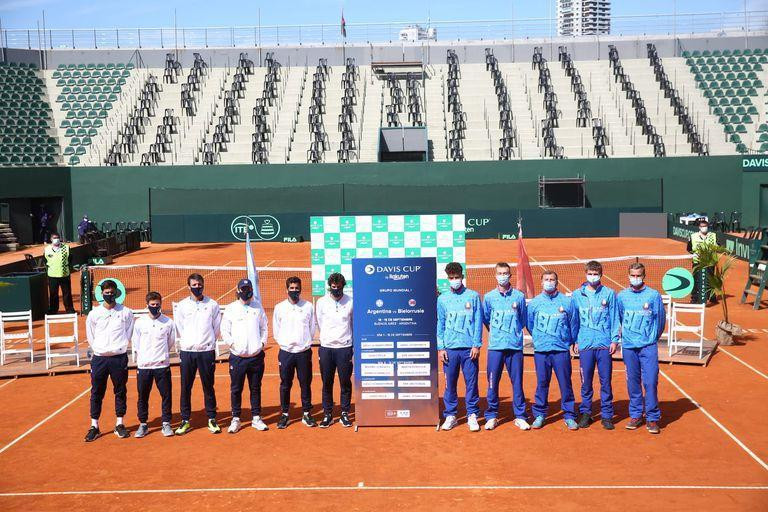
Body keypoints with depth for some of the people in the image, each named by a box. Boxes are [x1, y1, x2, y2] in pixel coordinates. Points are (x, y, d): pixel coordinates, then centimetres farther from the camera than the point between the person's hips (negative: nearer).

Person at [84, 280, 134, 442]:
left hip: (119, 358, 0)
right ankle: (94, 426, 13)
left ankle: (120, 424, 18)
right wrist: (99, 349, 6)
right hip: (99, 358, 1)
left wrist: (120, 347, 3)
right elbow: (90, 337, 11)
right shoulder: (94, 314, 2)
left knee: (120, 392, 7)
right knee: (96, 393, 4)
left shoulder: (126, 312, 1)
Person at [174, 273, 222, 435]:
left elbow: (216, 328, 8)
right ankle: (185, 421, 13)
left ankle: (212, 419, 14)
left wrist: (207, 343, 7)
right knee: (185, 387, 4)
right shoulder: (182, 306, 3)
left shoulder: (212, 305, 3)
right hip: (187, 351, 1)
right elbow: (179, 329, 8)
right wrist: (188, 343, 7)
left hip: (207, 351, 0)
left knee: (208, 387, 5)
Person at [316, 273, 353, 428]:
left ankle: (345, 414, 15)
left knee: (345, 383, 4)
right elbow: (320, 324, 12)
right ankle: (327, 414, 16)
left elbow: (354, 324, 9)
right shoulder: (322, 302, 2)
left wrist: (352, 344, 10)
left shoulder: (350, 302, -1)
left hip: (345, 347, -1)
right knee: (327, 383, 6)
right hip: (326, 347, 1)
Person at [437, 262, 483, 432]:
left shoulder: (473, 296, 4)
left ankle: (472, 415, 12)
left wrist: (477, 345, -5)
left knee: (471, 382, 2)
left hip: (469, 348, -1)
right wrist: (440, 348, 1)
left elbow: (478, 322, 2)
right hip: (449, 348, 1)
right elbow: (440, 325, 8)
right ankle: (450, 415, 14)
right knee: (450, 383, 4)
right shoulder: (442, 299, 8)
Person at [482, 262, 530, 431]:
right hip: (495, 346, 0)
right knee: (493, 382, 2)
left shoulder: (519, 296, 5)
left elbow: (523, 320, 14)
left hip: (515, 346, 0)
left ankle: (520, 416, 10)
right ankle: (492, 416, 12)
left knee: (517, 382, 2)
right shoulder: (489, 297, 5)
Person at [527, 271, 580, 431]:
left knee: (565, 383, 1)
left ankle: (569, 416, 11)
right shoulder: (534, 302, 5)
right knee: (542, 383, 6)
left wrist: (571, 340, 17)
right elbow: (529, 325, 16)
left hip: (562, 350, -1)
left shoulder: (567, 301, 2)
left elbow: (574, 324, 11)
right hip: (541, 350, 1)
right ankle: (539, 414, 16)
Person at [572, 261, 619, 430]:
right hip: (585, 344, 1)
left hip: (605, 345, -1)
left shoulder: (609, 294, 4)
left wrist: (614, 340, -2)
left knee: (606, 381, 3)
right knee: (586, 381, 5)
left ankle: (606, 415, 11)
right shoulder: (578, 295, 7)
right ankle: (585, 413, 17)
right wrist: (575, 340, 4)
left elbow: (614, 318, 4)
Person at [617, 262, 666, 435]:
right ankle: (635, 415, 19)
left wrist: (652, 338, 12)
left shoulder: (654, 295, -1)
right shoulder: (621, 296, 5)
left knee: (650, 382, -6)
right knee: (633, 382, 8)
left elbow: (661, 319, 5)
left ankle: (652, 418, 4)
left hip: (648, 346, -2)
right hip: (628, 346, 2)